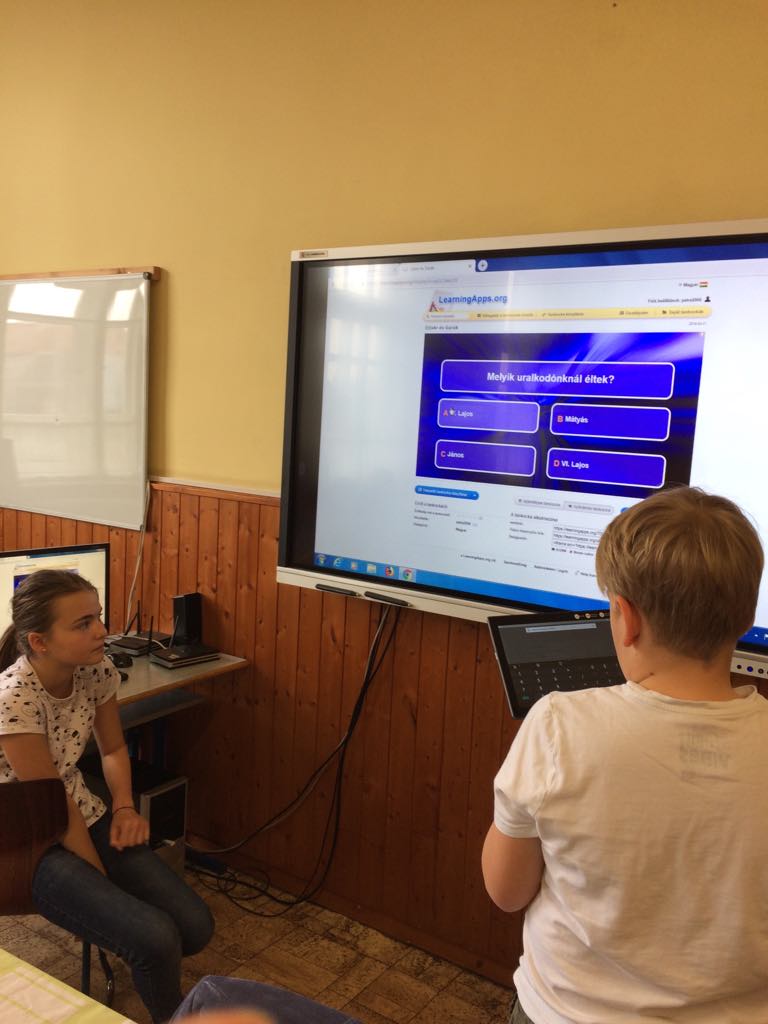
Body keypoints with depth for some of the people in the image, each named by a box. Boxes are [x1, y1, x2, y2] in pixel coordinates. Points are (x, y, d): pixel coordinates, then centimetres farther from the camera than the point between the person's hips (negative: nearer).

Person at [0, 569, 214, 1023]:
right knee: (156, 939, -21)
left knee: (196, 926, -6)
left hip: (84, 816, 6)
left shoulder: (97, 670, -9)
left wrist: (124, 807, -8)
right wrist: (104, 883, -11)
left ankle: (149, 971, 28)